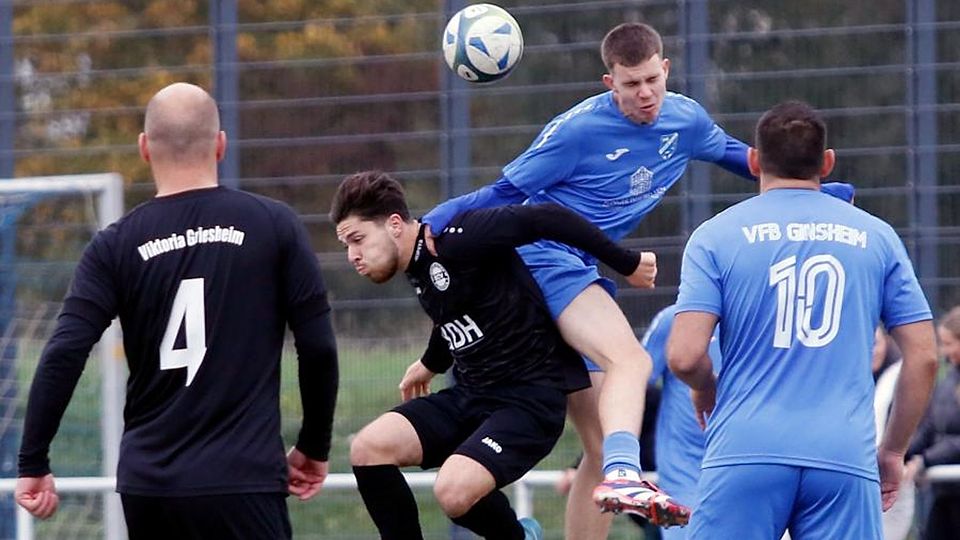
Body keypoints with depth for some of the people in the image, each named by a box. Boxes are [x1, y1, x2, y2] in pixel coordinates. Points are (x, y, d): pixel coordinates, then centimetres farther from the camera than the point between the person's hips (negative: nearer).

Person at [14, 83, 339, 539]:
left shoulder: (116, 245, 3)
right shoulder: (273, 226, 0)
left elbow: (63, 356, -5)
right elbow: (317, 347, 0)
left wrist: (33, 464, 2)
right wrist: (314, 446, 14)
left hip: (147, 484, 3)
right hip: (242, 481, -3)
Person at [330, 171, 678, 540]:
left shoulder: (453, 239, -20)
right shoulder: (418, 263, 9)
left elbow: (547, 219, -20)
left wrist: (627, 264, -14)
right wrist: (432, 364, 46)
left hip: (530, 398, -9)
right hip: (469, 395, 9)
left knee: (454, 491, -28)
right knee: (368, 448, -10)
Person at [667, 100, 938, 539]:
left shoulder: (715, 236, 5)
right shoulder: (875, 236, 12)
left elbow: (684, 356, -4)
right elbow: (923, 357, 9)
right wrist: (893, 452, 19)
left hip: (745, 455, -1)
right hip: (846, 462, 1)